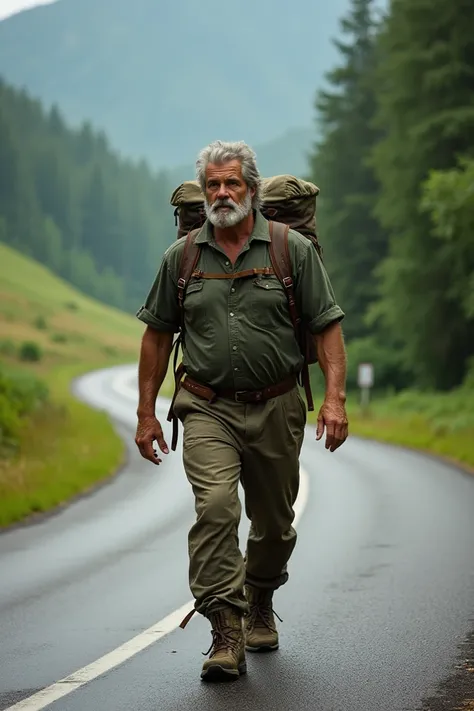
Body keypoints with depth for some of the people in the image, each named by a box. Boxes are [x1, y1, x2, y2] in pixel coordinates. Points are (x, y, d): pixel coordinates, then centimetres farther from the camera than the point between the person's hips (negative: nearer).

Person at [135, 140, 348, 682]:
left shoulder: (294, 250, -1)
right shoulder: (181, 257, 4)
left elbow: (326, 326, -1)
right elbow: (157, 334, 11)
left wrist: (335, 398, -13)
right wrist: (146, 412, 8)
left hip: (276, 408, 1)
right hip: (208, 408, 0)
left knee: (274, 524, 13)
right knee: (215, 507, -21)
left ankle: (260, 606, 40)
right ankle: (227, 633, -20)